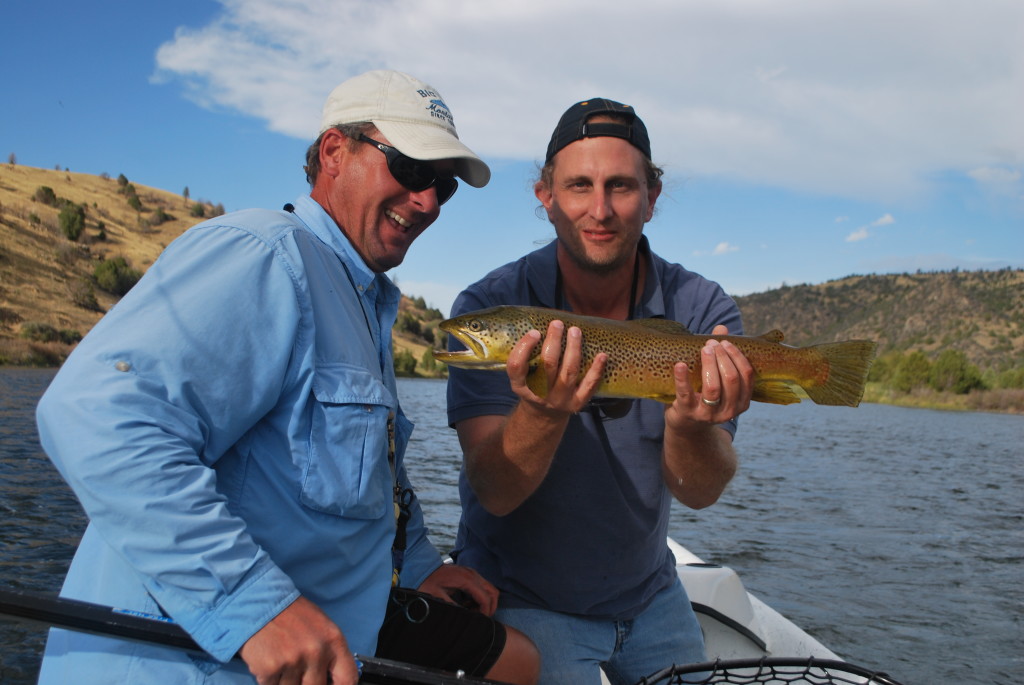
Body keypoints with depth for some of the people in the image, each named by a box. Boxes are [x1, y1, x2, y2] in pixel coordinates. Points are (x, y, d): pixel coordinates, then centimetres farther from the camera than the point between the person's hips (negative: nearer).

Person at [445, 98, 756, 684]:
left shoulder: (703, 310, -12)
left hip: (649, 592, 3)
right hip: (519, 594, -3)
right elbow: (495, 494, -24)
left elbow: (699, 493, -17)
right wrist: (542, 413, -43)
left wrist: (690, 423, -38)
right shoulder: (490, 307, -18)